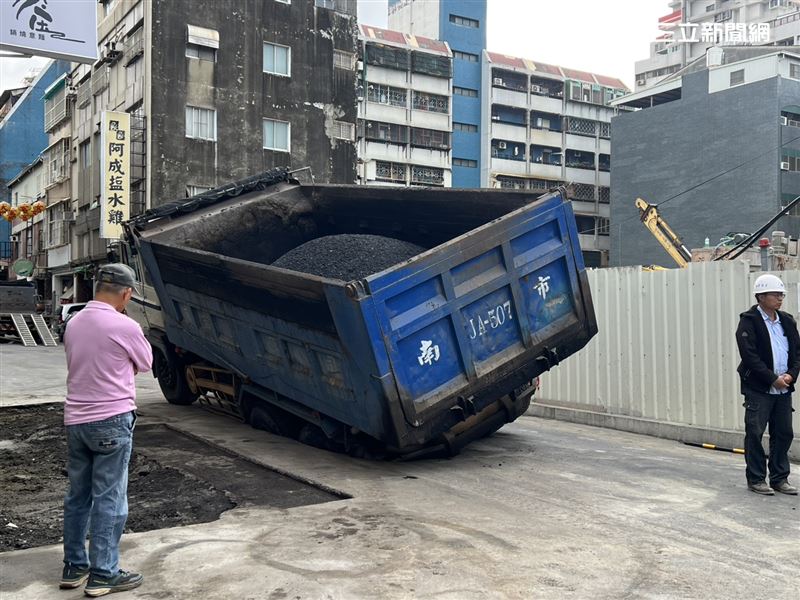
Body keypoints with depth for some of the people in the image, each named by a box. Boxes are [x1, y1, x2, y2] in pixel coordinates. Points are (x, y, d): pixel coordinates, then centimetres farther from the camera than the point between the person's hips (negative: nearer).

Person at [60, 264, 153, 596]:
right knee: (109, 499, 1)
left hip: (75, 420, 7)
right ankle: (102, 575, 7)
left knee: (77, 495, 16)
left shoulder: (73, 323, 4)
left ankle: (74, 567, 26)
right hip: (111, 421, -7)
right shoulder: (125, 327, -16)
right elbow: (145, 364, 0)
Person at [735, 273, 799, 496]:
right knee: (754, 433, -2)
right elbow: (750, 356, -15)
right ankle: (756, 479, 9)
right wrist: (773, 379, -16)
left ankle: (780, 479, 20)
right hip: (758, 388, -6)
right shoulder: (748, 321, -7)